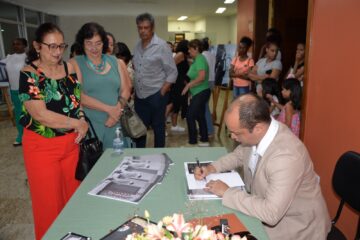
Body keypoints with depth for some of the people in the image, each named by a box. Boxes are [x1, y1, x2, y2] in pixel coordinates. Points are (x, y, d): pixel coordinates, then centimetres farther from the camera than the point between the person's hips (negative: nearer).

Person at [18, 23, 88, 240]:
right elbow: (41, 115, -20)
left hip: (71, 143, 5)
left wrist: (82, 122, -5)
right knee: (49, 202, 8)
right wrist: (78, 123, -15)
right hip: (42, 146, -4)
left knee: (73, 196, 15)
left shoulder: (69, 68, 3)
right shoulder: (29, 75, -12)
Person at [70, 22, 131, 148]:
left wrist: (117, 110, -9)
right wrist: (109, 109, -15)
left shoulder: (114, 61, 10)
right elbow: (79, 96, -10)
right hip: (89, 125, -3)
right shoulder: (75, 63, 0)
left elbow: (125, 90, 8)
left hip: (115, 123, 3)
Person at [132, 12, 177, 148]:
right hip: (139, 95, 6)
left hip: (156, 95, -5)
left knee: (158, 127, 7)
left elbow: (172, 72, -9)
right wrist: (134, 90, 6)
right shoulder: (137, 46, 9)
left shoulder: (161, 46, -9)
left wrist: (162, 92, -13)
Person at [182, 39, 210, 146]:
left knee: (190, 116, -5)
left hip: (201, 92, -10)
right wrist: (189, 85, 9)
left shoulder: (200, 59, -15)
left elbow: (202, 77, -27)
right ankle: (204, 140, 22)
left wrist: (188, 85, -20)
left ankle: (192, 141, 5)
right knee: (200, 117, 13)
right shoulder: (197, 59, 14)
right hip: (199, 92, 10)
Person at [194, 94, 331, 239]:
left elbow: (271, 213, -34)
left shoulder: (287, 156, -35)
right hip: (265, 210, 6)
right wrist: (212, 168, -7)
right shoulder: (258, 133, -12)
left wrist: (227, 193, -24)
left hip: (294, 226, -6)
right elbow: (240, 155, 8)